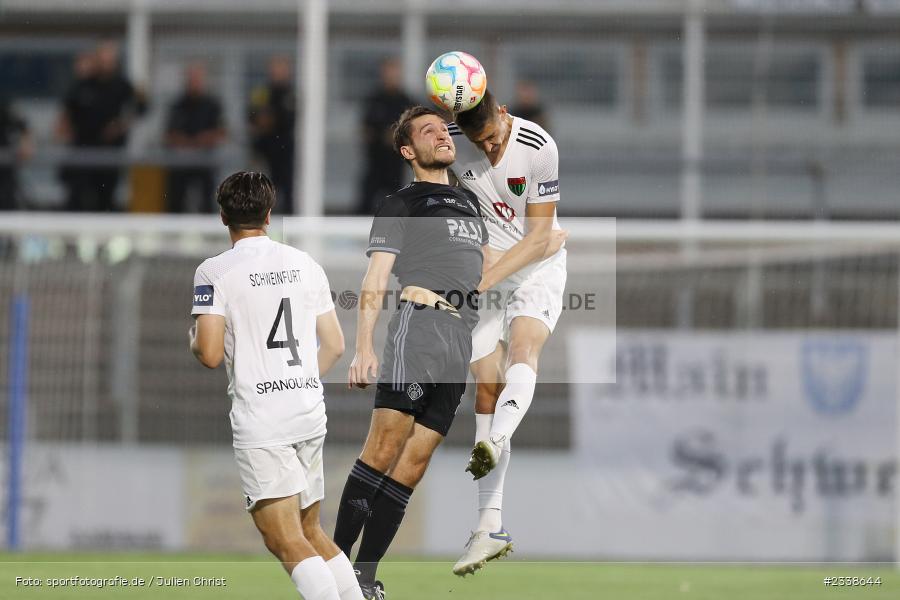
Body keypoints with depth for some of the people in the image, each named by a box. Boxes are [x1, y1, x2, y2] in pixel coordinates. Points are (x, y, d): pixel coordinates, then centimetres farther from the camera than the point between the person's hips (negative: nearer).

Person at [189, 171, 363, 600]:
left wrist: (194, 340, 11)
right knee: (310, 531, 18)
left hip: (260, 419, -6)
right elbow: (334, 345, 14)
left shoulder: (214, 271, -6)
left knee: (286, 541, -10)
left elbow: (210, 354, -12)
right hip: (311, 415, 6)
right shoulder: (306, 265, 10)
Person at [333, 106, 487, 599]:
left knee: (414, 462, -1)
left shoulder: (469, 202, 27)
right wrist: (362, 348, -11)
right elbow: (374, 283, 0)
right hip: (420, 321, -6)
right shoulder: (400, 204, 8)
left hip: (467, 336, 6)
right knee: (384, 447, -16)